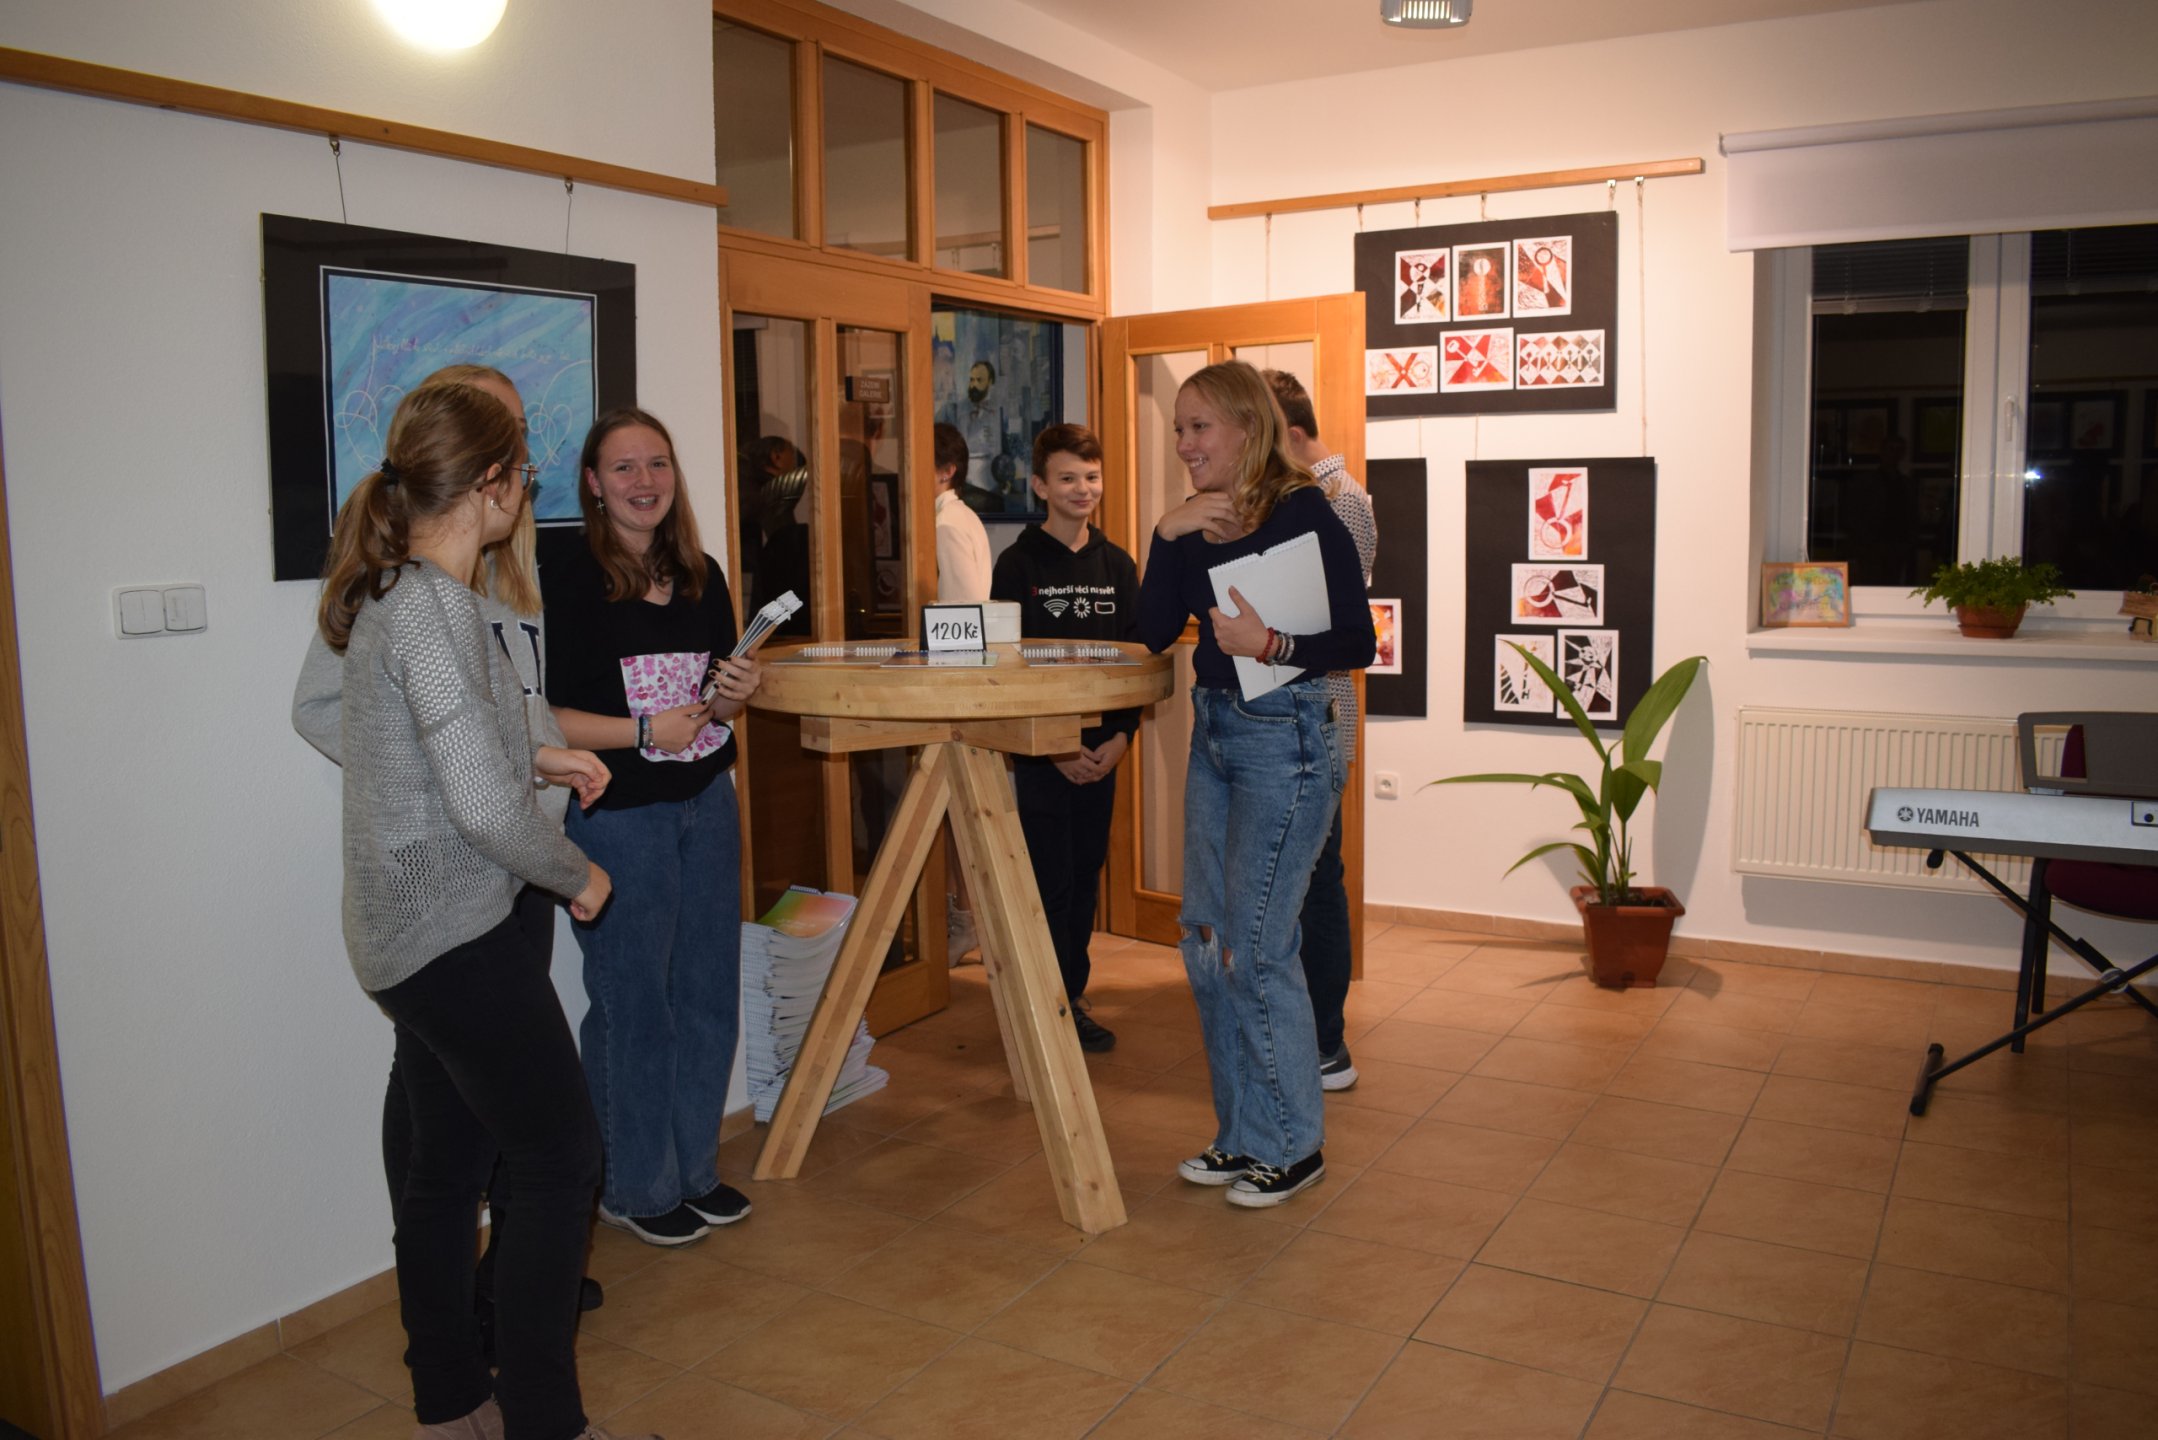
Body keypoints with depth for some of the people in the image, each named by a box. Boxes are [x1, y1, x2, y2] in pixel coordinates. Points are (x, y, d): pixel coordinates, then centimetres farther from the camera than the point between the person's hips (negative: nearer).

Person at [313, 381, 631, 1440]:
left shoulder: (389, 592, 9)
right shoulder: (432, 608, -21)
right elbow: (485, 808, -25)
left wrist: (534, 756, 15)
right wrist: (578, 875, -9)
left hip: (406, 934, 10)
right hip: (457, 935, -10)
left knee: (448, 1162, 18)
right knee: (559, 1160, 0)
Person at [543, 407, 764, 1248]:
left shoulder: (703, 578, 9)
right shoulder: (569, 586, -10)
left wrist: (737, 697, -3)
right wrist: (641, 730, -20)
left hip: (707, 807, 6)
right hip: (617, 820, -6)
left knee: (707, 995, 13)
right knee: (632, 1005, 3)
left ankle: (692, 1169, 30)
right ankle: (635, 1188, 21)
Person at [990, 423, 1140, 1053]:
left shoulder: (1117, 565, 8)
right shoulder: (1019, 564, -4)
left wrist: (1120, 737, -5)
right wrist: (1055, 747, -12)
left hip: (1102, 749, 4)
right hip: (1041, 751, -4)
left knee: (1086, 875, 10)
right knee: (1051, 877, -2)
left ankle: (1073, 996, 22)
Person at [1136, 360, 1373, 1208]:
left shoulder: (1303, 511, -11)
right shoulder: (1196, 523, 10)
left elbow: (1357, 642, -13)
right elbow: (1155, 633, 2)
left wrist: (1271, 645, -27)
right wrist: (1166, 537, -8)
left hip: (1285, 738, -8)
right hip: (1213, 733, 8)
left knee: (1255, 947, -4)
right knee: (1205, 940, 11)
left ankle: (1293, 1145, 14)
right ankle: (1243, 1134, 26)